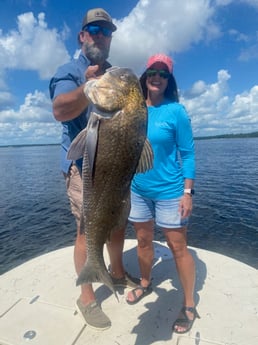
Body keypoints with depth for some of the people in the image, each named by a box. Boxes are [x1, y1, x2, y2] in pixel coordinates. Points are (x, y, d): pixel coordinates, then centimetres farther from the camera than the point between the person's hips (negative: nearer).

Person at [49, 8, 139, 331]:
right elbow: (59, 111, -20)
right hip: (84, 165, -6)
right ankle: (87, 297, 18)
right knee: (88, 230, -2)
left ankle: (117, 273, 38)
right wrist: (88, 88, -38)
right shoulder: (69, 71, -1)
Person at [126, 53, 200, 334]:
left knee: (178, 247, 5)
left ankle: (189, 306, 26)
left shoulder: (176, 110, -8)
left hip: (169, 191, -4)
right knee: (143, 241, 18)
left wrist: (188, 192, -13)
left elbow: (187, 153, -7)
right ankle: (145, 284, 43)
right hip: (138, 190, 5)